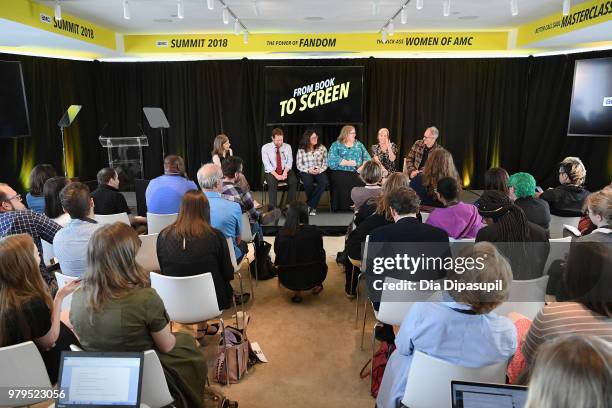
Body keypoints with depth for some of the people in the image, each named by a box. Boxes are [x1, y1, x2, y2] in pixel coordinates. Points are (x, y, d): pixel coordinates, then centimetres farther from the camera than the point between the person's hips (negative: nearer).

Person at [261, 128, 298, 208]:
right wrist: (276, 175, -25)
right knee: (272, 183, -34)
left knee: (294, 181, -27)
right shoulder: (265, 147, -4)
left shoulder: (287, 147, 5)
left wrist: (285, 172, -21)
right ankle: (273, 208, -27)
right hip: (271, 171, -2)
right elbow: (267, 164, -12)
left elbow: (289, 161, -2)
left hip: (285, 171, 2)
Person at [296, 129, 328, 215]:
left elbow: (325, 163, 5)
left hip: (319, 171, 1)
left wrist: (319, 170, -15)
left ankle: (310, 205, -21)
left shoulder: (322, 148, 6)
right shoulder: (301, 150, 2)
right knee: (308, 183, -36)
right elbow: (298, 165, 1)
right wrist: (308, 170, -15)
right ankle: (313, 206, -8)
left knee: (324, 182, -33)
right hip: (306, 172, -1)